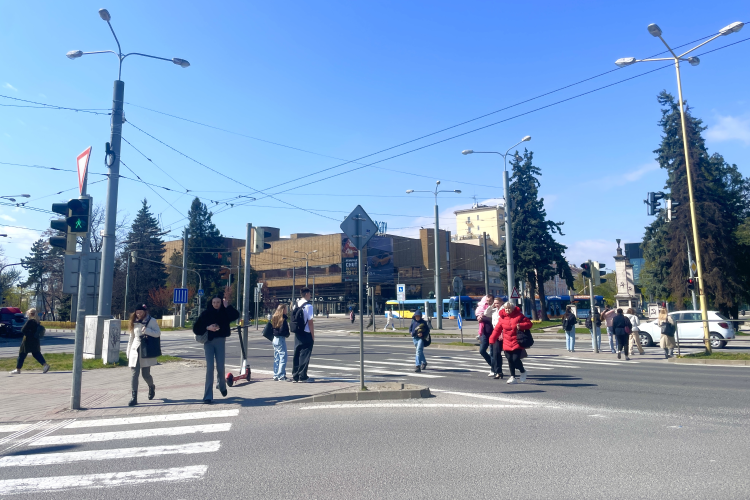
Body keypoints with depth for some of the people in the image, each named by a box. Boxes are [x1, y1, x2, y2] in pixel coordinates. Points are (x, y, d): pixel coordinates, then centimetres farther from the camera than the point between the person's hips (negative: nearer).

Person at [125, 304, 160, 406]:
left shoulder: (151, 321, -2)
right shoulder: (134, 322, 11)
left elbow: (158, 333, -10)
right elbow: (131, 337, 18)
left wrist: (146, 330, -24)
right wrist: (128, 351, 17)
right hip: (135, 351, 3)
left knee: (145, 374, 3)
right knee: (134, 374, -5)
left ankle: (151, 387, 34)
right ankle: (133, 397, -4)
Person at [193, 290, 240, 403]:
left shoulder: (225, 313, 0)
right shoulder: (206, 313, -2)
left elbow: (236, 315, -20)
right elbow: (196, 327, -4)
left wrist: (227, 305, -22)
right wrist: (207, 328, -19)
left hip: (220, 341, 1)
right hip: (208, 342, -1)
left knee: (220, 367, 5)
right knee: (209, 368, -6)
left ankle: (222, 386, 36)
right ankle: (208, 396, -2)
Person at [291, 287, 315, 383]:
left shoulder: (296, 305, 9)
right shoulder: (308, 306, -13)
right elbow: (310, 322, -14)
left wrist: (295, 331, 17)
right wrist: (313, 336, -7)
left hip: (297, 334, 7)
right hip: (306, 334, -7)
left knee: (297, 354, 11)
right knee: (305, 355, 0)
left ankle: (295, 376, 16)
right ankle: (302, 376, 3)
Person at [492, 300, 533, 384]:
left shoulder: (519, 315, -3)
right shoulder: (502, 317, 4)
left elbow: (529, 323, 0)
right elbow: (497, 329, 7)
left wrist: (521, 325, -18)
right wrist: (492, 339, 3)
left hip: (517, 343, -3)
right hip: (507, 343, 3)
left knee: (516, 360, -9)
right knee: (510, 361, 5)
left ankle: (523, 371, 22)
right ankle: (513, 377, 16)